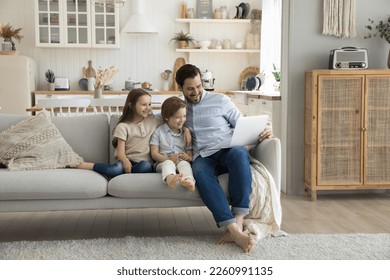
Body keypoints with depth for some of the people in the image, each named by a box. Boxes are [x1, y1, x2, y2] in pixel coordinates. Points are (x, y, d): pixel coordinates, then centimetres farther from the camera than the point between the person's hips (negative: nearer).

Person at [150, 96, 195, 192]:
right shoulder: (158, 132, 11)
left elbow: (190, 156, 17)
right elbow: (154, 153, 3)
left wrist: (188, 158, -10)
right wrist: (168, 158, -16)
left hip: (181, 162, 2)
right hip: (163, 162, -2)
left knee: (185, 163, -33)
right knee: (168, 163, -37)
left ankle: (189, 181, -67)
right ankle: (170, 178, -73)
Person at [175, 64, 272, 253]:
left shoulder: (220, 101, 15)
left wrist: (259, 134, -8)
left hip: (228, 151, 0)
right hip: (203, 157, 1)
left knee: (238, 153, -38)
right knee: (199, 171, -37)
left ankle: (238, 221, -40)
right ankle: (235, 230, -48)